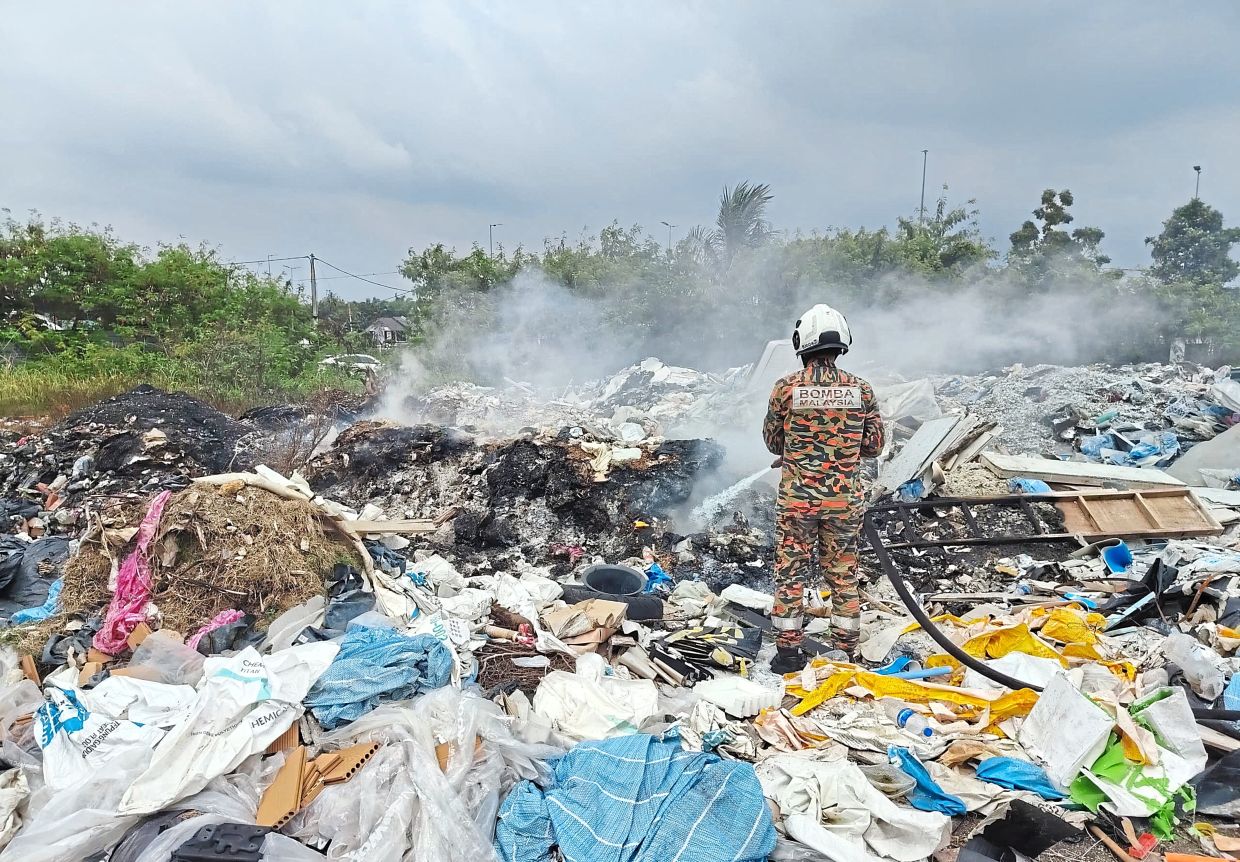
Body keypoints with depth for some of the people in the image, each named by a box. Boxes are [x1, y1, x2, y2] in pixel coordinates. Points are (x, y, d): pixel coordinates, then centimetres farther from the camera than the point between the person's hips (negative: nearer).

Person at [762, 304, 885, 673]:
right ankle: (846, 652, 23)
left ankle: (788, 651, 17)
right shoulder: (861, 389, -4)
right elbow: (874, 445, 4)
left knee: (791, 573, 10)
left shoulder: (786, 388, -8)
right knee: (844, 576, 14)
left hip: (796, 497, -1)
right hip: (845, 499, 2)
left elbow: (773, 441, 3)